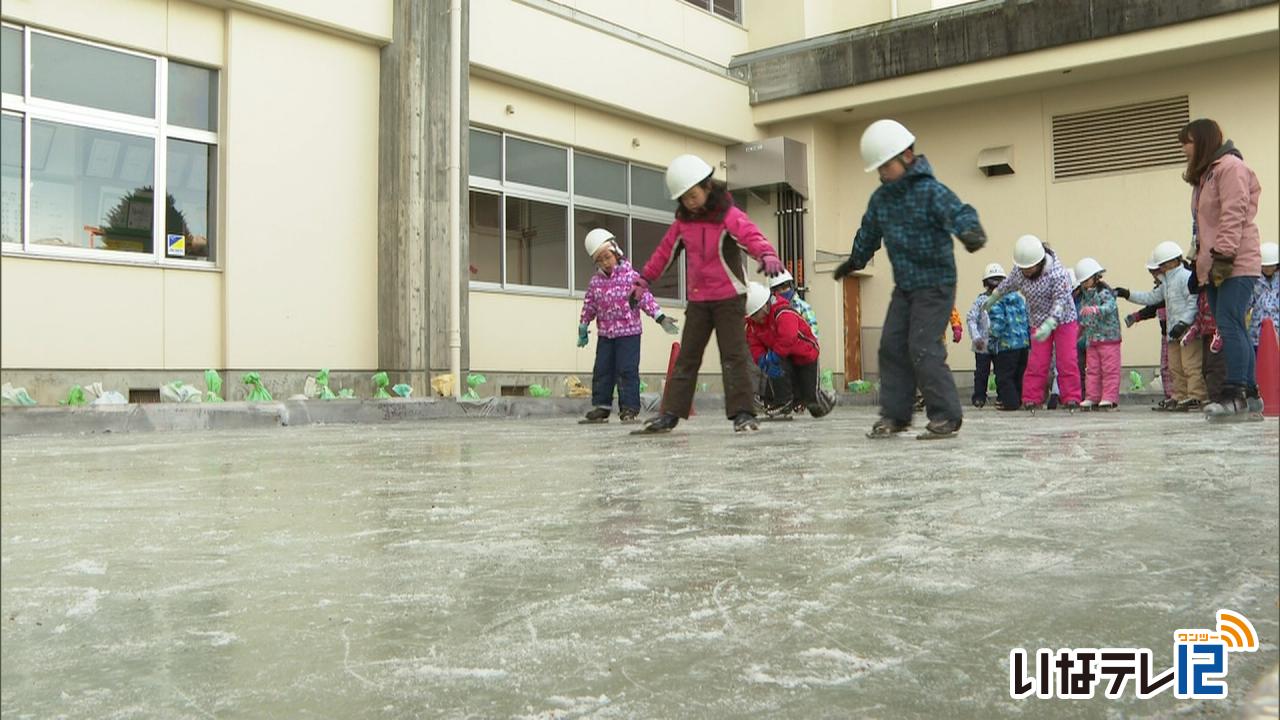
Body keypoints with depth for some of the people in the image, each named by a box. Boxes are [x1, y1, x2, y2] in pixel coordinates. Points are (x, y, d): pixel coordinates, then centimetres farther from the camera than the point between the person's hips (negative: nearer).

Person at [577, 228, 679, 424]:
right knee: (602, 371, 6)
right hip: (605, 334, 5)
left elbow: (645, 298, -8)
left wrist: (660, 317, -14)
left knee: (627, 371, -5)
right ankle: (601, 408, 14)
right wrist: (583, 328, 16)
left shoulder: (630, 276, -6)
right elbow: (589, 306, 14)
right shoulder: (595, 282, 7)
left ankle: (629, 409, 0)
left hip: (629, 333, -5)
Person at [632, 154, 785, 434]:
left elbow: (751, 235, -31)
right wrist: (644, 278, 20)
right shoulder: (683, 222, 5)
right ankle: (670, 414, 10)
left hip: (729, 297, -5)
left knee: (733, 355, -6)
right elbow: (665, 251, 15)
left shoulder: (729, 216, -13)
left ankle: (742, 413, -2)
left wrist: (767, 255, -51)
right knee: (686, 357, 7)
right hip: (697, 300, 5)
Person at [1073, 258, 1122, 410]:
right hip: (1091, 339, 7)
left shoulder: (1105, 293, -11)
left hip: (1108, 337, -7)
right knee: (1091, 369, 7)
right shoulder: (1085, 295, 13)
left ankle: (1110, 398, -2)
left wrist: (1094, 310, -45)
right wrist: (1080, 330, 23)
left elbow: (1109, 307, -30)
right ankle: (1092, 398, 11)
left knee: (1109, 369, -4)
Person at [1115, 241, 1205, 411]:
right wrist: (1127, 294, 22)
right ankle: (1180, 398, 15)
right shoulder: (1166, 282, 20)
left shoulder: (1186, 277, -10)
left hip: (1188, 328, -10)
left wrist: (1183, 323, -25)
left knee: (1191, 365, -11)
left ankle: (1196, 397, -11)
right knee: (1175, 367, 10)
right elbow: (1152, 297, 28)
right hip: (1173, 330, 10)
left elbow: (1194, 302, -18)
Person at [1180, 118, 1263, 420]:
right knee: (1233, 329, 6)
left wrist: (1223, 254, -21)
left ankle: (1236, 395, -17)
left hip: (1235, 264, -9)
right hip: (1214, 267, 9)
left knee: (1229, 326, -16)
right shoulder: (1205, 174, 23)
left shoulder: (1230, 166, -5)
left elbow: (1234, 214, -15)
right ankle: (1249, 397, 8)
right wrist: (1200, 262, 17)